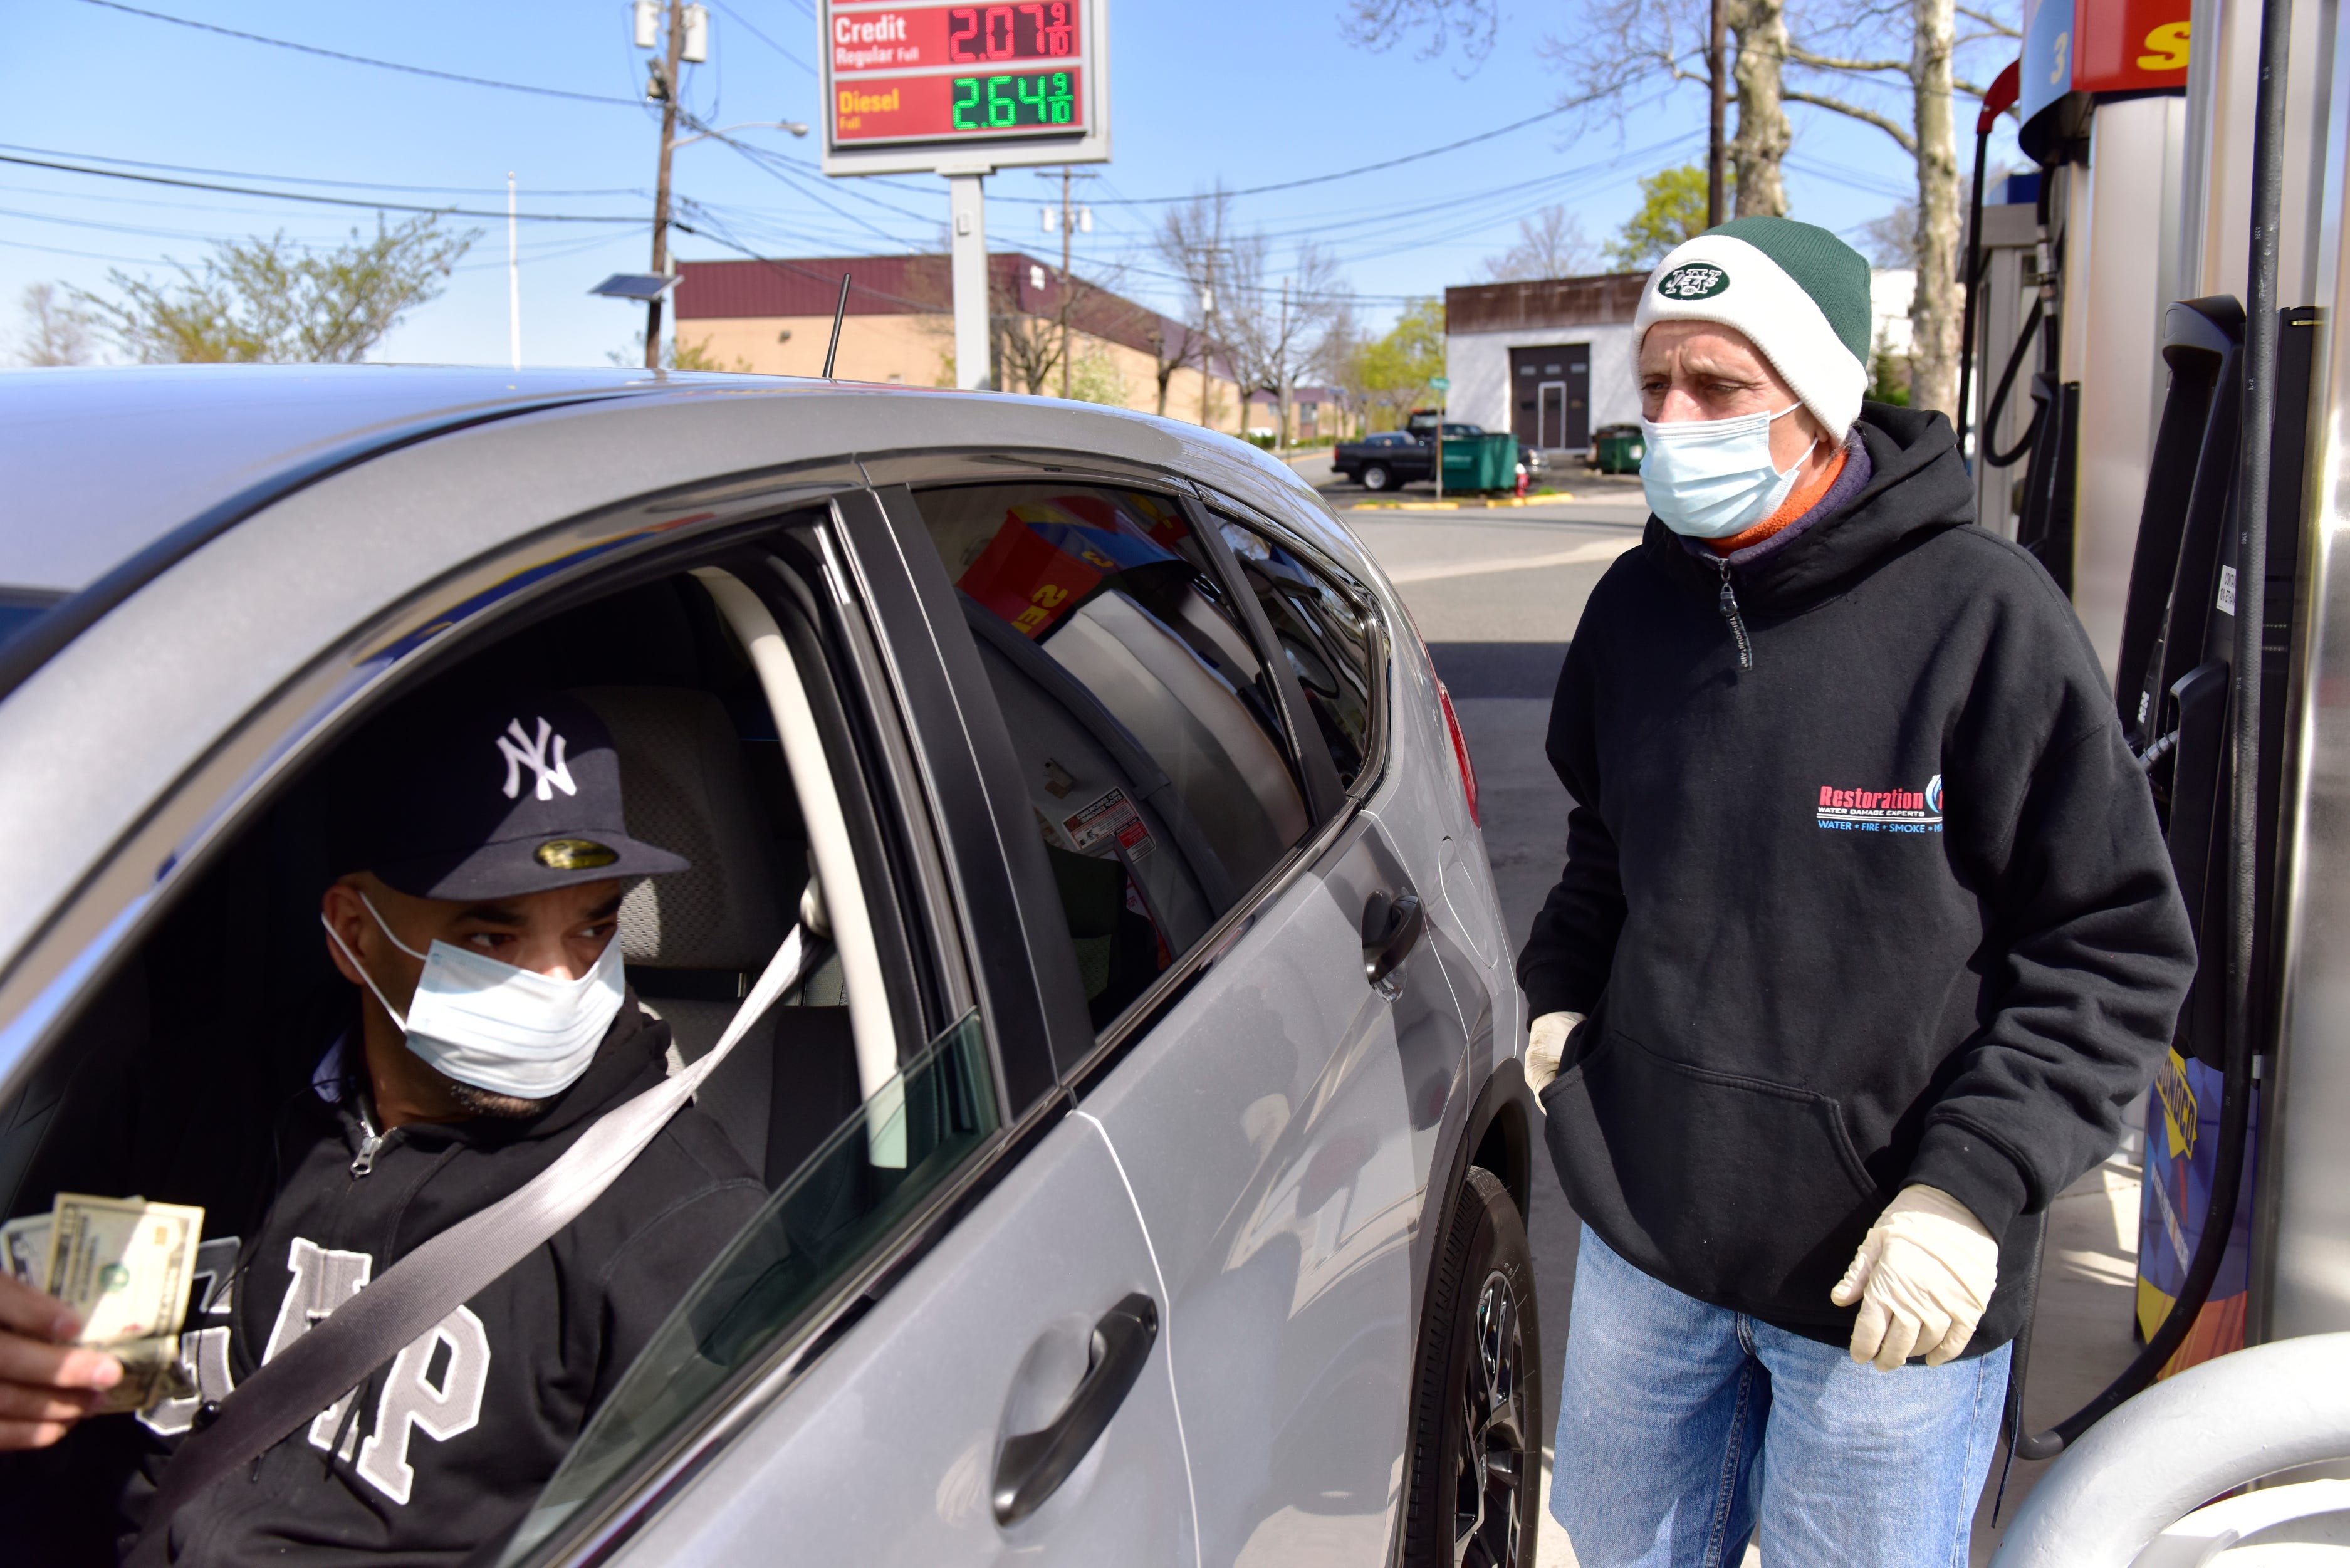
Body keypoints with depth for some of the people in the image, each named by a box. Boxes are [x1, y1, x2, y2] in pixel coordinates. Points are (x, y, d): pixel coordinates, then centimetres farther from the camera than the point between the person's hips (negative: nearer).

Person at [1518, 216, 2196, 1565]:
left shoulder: (1980, 612, -15)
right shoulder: (1638, 603, 3)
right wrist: (1562, 988, 7)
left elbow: (2119, 945, -12)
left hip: (1891, 1287, -5)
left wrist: (1973, 1186, -19)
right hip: (1645, 1228, 5)